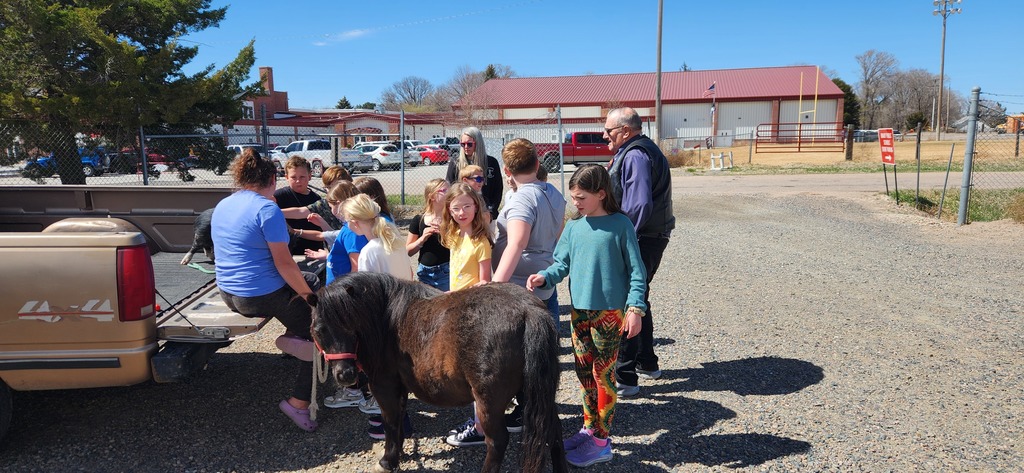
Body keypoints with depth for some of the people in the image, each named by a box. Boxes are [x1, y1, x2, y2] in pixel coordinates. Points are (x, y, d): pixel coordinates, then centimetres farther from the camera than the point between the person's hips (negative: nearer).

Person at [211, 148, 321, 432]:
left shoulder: (222, 206, 9)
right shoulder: (266, 208, -17)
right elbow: (283, 263, -20)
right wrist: (308, 295, -8)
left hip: (229, 295, 9)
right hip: (264, 297, -9)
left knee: (312, 281, 26)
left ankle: (294, 335, 12)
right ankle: (300, 403, 4)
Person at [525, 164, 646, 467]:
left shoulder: (620, 225, -9)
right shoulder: (573, 227, 5)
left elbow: (636, 271, -8)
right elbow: (562, 264, 6)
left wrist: (635, 308, -14)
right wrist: (544, 277, -13)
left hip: (609, 313, -5)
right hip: (579, 310, 6)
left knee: (603, 374, 2)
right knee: (584, 372, 15)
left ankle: (601, 442, 13)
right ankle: (590, 427, 31)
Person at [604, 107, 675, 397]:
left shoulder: (635, 156, -18)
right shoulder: (641, 151, 16)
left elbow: (639, 205, -28)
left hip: (640, 242, -11)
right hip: (648, 239, 11)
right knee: (637, 301, 22)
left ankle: (625, 379, 2)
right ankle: (647, 364, 36)